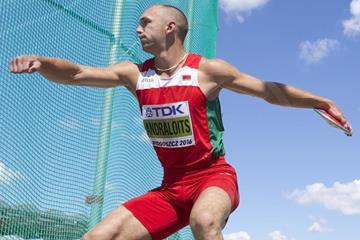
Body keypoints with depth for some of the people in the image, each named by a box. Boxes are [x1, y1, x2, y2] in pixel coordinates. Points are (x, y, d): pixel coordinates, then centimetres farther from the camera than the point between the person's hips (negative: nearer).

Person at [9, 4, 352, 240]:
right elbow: (77, 74, -3)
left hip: (213, 176, -4)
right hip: (170, 187, 5)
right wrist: (41, 62, -22)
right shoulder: (135, 74, 4)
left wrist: (323, 103, -4)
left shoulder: (208, 70, -7)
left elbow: (271, 91, 0)